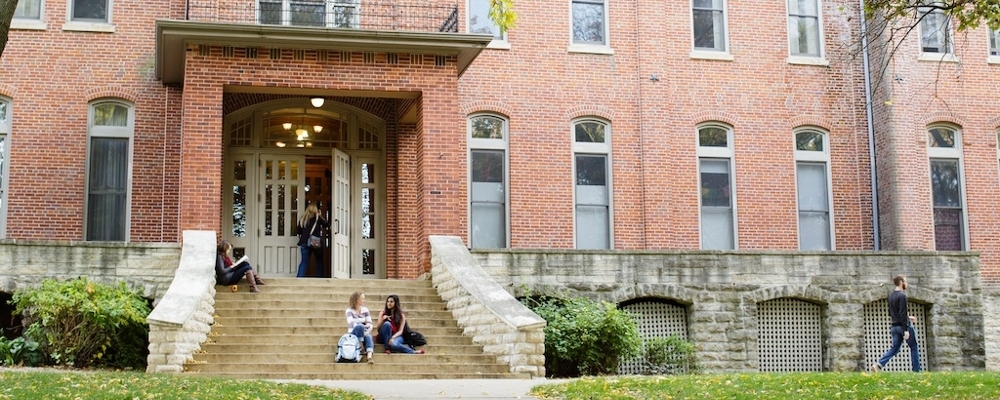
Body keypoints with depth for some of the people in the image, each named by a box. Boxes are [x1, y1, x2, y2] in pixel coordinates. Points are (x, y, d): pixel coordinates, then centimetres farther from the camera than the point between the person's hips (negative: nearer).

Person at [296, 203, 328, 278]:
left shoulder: (302, 218, 10)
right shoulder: (317, 217, 0)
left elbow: (299, 231, 13)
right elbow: (326, 225, 8)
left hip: (304, 242, 3)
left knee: (304, 262, 4)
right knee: (319, 261, 11)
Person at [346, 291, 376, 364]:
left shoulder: (365, 310, 7)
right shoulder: (349, 311, -3)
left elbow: (370, 324, -2)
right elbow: (351, 324, -19)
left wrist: (366, 333, -19)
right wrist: (364, 320, -21)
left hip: (364, 333, 2)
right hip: (354, 333, -2)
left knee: (368, 337, -35)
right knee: (360, 326, -35)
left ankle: (369, 356, -56)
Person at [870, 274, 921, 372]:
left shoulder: (891, 296, 12)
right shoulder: (902, 296, -14)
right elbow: (902, 314, -21)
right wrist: (906, 330, -22)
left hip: (895, 326, 7)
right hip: (904, 326, -7)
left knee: (894, 348, 7)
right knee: (914, 348, 7)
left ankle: (878, 365, -10)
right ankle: (916, 371, 10)